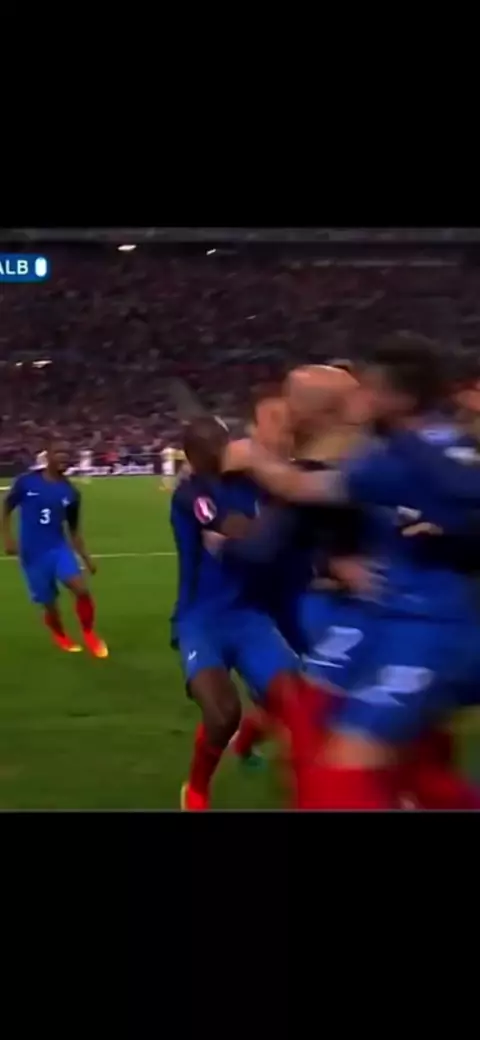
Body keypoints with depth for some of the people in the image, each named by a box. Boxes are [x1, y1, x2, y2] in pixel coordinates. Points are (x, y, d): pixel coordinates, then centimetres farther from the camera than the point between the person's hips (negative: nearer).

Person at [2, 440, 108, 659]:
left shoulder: (70, 492, 2)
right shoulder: (26, 482, -6)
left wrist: (85, 557, 7)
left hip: (59, 548, 1)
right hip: (33, 554, -1)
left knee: (81, 590, -19)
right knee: (49, 603, 6)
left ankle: (89, 634, 5)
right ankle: (61, 638, 37)